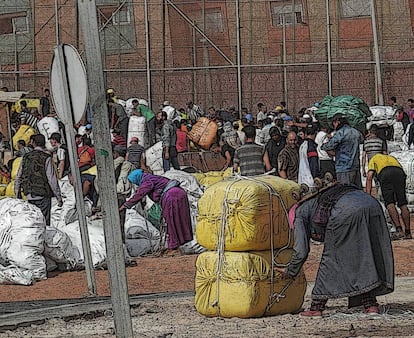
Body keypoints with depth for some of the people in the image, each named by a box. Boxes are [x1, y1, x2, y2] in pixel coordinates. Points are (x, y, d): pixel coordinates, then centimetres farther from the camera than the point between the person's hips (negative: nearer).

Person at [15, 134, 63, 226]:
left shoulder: (26, 157, 6)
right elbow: (52, 179, -13)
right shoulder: (46, 158, -9)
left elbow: (18, 177, 10)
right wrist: (59, 197, -7)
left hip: (29, 196, 5)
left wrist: (17, 194, 21)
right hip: (43, 195, -5)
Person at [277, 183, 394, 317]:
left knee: (331, 257, 7)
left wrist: (290, 272, 32)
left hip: (346, 211, -7)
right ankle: (370, 304, 13)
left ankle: (316, 307, 12)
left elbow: (301, 250, 18)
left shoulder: (300, 212, 23)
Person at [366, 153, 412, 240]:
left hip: (385, 174, -3)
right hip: (400, 173, 3)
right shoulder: (392, 158, 45)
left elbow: (369, 177, 20)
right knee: (403, 204, 5)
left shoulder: (373, 159, 34)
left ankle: (399, 230, -20)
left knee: (390, 203, -6)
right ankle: (408, 233, 4)